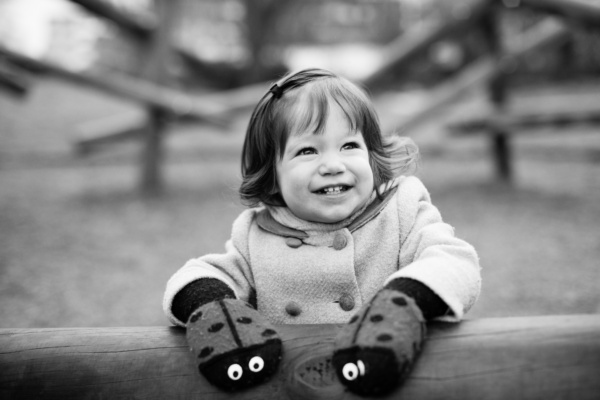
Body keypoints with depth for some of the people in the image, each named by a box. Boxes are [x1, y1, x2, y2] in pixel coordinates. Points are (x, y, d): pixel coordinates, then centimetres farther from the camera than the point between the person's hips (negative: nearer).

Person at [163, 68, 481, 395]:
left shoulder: (403, 212, -1)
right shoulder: (255, 237, 3)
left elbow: (456, 263, -12)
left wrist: (405, 303, -31)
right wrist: (209, 306, -18)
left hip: (380, 387, 0)